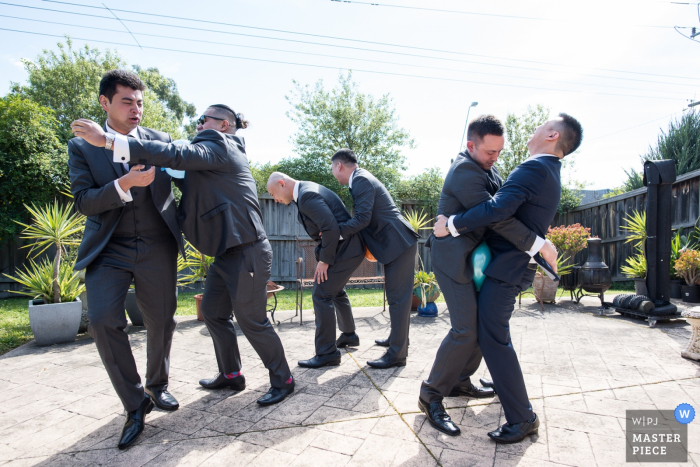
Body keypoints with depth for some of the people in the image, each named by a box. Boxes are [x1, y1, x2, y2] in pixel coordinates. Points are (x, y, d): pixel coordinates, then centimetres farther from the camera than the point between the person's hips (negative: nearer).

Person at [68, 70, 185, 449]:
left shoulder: (160, 141, 7)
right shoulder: (81, 147, 2)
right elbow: (83, 202, -7)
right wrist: (125, 184, -24)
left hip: (156, 248, 2)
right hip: (109, 250, -1)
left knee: (161, 322, 6)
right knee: (103, 321, -15)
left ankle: (157, 386, 33)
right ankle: (135, 406, 4)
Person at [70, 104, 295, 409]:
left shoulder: (219, 146, -9)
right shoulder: (220, 151, 21)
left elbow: (177, 155, -24)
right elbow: (186, 175, 20)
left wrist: (108, 141, -25)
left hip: (246, 252, -10)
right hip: (227, 252, 10)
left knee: (252, 321, -1)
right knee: (213, 313, 17)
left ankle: (282, 380, 17)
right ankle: (230, 375, 32)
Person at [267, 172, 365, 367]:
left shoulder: (307, 195, -20)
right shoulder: (307, 191, 12)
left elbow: (331, 228, -27)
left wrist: (325, 260, -18)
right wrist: (323, 254, 1)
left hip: (346, 249, -11)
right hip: (347, 247, 11)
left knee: (322, 294, -9)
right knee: (336, 291, 24)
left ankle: (327, 353, -1)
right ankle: (349, 336, 41)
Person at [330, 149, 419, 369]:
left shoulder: (361, 180, -15)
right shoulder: (361, 178, 16)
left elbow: (362, 219, -23)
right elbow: (365, 218, 20)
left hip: (399, 244, -11)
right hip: (396, 243, 11)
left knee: (397, 297, -6)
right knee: (397, 295, 20)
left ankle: (397, 354, 2)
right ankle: (398, 339, 35)